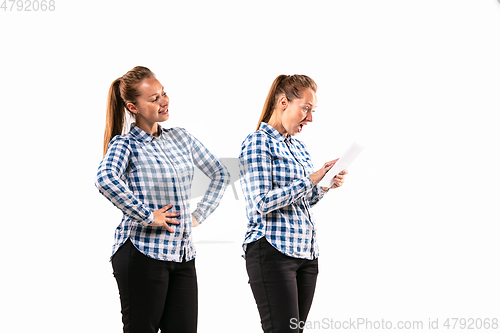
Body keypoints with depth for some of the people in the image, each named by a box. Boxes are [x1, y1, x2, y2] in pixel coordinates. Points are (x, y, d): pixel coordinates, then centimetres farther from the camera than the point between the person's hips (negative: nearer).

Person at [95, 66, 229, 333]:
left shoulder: (180, 137, 11)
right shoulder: (125, 144, -7)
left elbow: (219, 174, 22)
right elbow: (106, 180, -28)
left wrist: (199, 216, 11)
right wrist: (147, 217, -23)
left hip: (183, 254, 6)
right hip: (143, 253, -6)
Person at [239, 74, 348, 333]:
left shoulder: (299, 147, 18)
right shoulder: (258, 143, -7)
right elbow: (263, 202, -16)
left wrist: (325, 186, 7)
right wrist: (311, 180, -16)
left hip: (306, 253, 8)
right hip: (273, 251, -8)